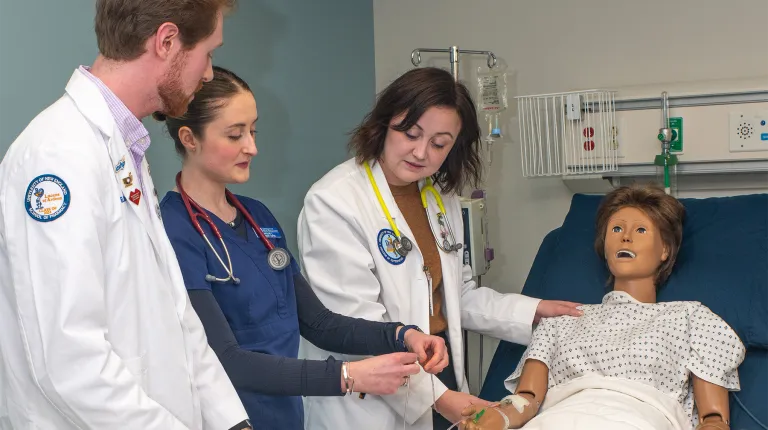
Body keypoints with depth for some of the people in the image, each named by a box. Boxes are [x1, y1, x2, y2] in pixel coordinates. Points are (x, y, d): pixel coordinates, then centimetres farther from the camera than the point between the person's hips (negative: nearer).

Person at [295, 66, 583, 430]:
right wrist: (433, 396, -23)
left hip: (445, 384, 7)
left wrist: (531, 311, 6)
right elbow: (358, 328, -22)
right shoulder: (332, 202, -18)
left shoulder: (443, 198, 7)